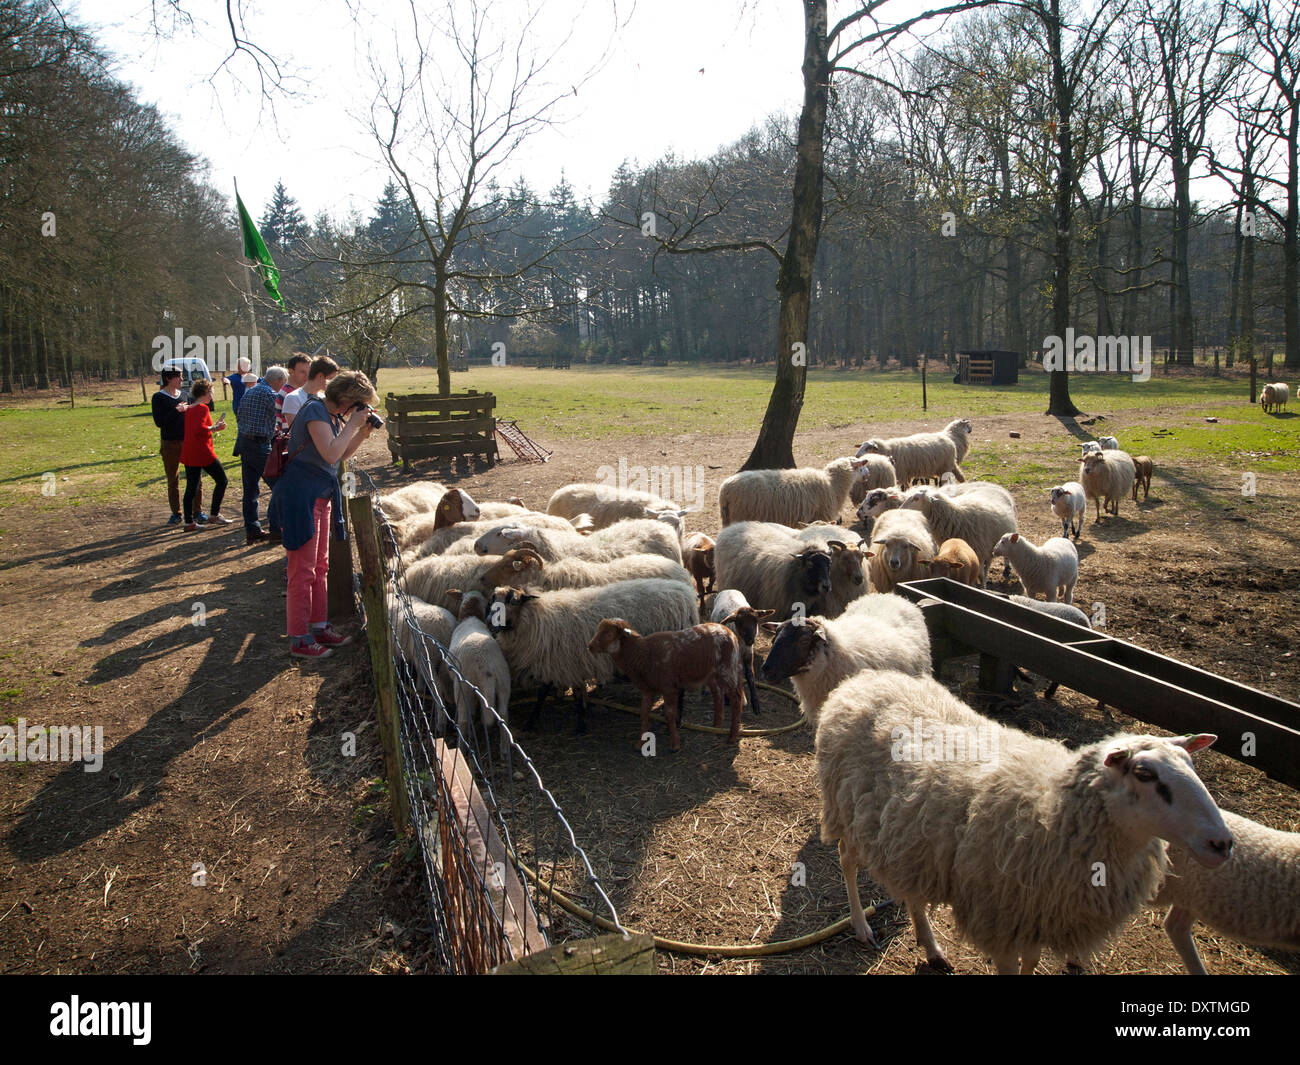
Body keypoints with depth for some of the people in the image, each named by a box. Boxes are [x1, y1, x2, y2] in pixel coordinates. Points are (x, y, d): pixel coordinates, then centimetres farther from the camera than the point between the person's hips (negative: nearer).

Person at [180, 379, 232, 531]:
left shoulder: (189, 409, 13)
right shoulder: (203, 408, -12)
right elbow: (199, 429, -25)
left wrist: (214, 427, 19)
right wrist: (215, 428, -12)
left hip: (188, 454, 8)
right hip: (203, 453, -8)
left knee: (191, 487, 9)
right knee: (222, 480, 7)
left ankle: (189, 522, 9)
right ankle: (214, 515, 9)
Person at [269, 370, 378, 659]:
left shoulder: (334, 415, 12)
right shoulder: (315, 411, -16)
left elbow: (343, 454, 19)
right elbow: (331, 453, -25)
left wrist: (363, 432, 5)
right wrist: (352, 425, -16)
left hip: (320, 496, 10)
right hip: (300, 496, -10)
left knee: (320, 567, 17)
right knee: (303, 570, -4)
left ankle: (320, 627, 29)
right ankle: (300, 640, 5)